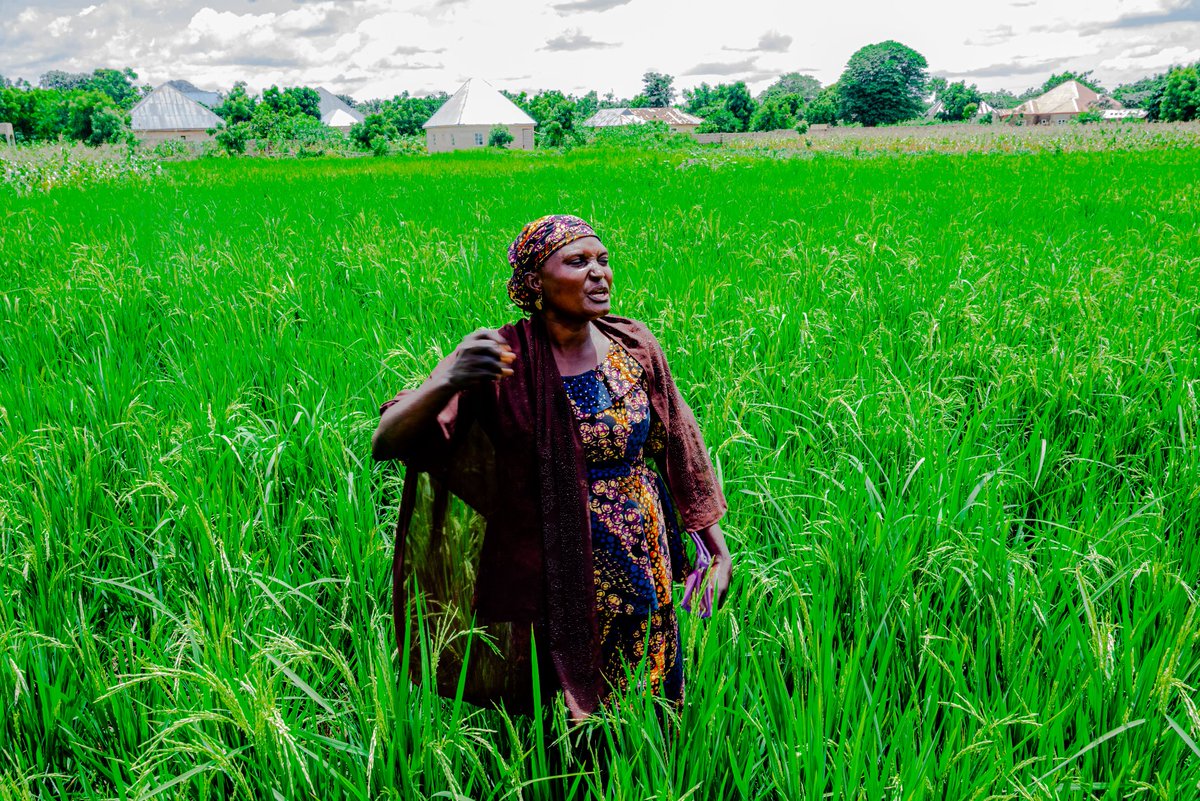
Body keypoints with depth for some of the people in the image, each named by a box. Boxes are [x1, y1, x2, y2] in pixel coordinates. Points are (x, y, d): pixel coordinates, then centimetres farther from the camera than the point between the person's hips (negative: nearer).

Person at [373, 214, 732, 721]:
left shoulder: (634, 348, -5)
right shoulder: (502, 361, -16)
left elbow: (678, 447, 7)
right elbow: (387, 443, -22)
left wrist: (718, 547, 10)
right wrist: (446, 382, -42)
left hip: (645, 574, 4)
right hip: (550, 584, -3)